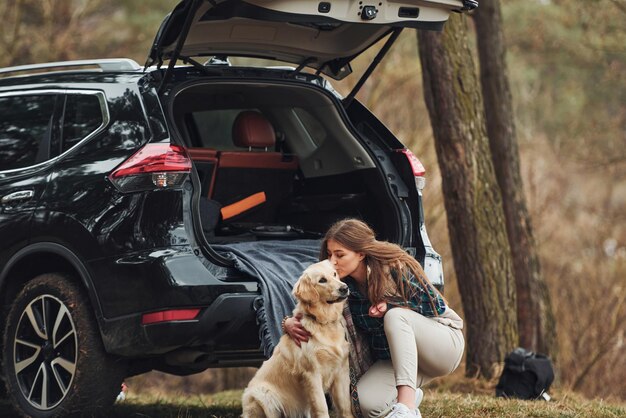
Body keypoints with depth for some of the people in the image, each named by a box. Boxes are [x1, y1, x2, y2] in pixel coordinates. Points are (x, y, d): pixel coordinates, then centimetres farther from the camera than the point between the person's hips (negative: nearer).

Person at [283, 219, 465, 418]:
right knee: (367, 402, -25)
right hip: (394, 357, 5)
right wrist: (289, 322, -21)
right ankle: (410, 395, 11)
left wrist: (391, 306, -26)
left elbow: (436, 305, -13)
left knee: (395, 316, -35)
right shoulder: (341, 285, -8)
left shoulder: (396, 268, -21)